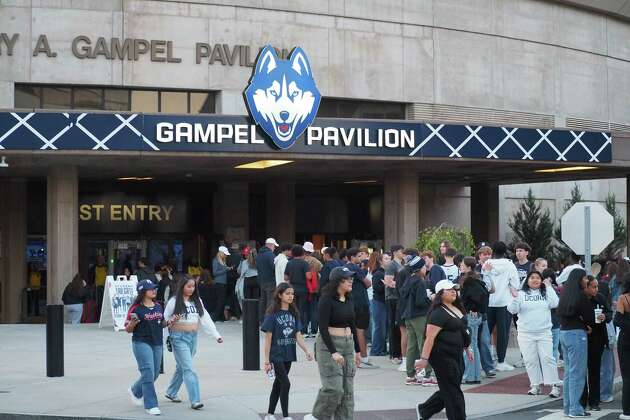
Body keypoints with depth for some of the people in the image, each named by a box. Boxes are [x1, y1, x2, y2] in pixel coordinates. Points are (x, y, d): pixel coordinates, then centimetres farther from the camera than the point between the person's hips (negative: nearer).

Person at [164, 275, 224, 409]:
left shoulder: (197, 301, 8)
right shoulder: (174, 301, -7)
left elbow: (205, 318, 5)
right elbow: (164, 320, -2)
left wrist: (216, 335, -2)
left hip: (193, 337, 6)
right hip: (179, 337, -6)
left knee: (182, 367, 16)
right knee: (188, 368, -10)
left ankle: (171, 393, 34)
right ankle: (195, 401, -12)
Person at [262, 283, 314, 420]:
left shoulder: (293, 314, 6)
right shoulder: (273, 314, -10)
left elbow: (298, 336, 3)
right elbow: (268, 339, -10)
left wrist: (306, 351, -13)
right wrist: (267, 361, -12)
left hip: (288, 356, 6)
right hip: (276, 356, -6)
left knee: (278, 384, 13)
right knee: (286, 383, -12)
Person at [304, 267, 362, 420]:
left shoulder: (349, 300, 9)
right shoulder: (327, 300, -13)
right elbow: (323, 328, -17)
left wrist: (357, 350, 18)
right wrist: (333, 352, -24)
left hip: (348, 344, 7)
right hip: (329, 344, -7)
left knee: (347, 389, 5)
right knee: (334, 387, -12)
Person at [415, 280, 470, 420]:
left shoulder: (457, 309, 11)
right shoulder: (438, 313, -17)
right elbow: (430, 337, -21)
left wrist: (467, 348, 23)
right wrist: (424, 359, -25)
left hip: (456, 355, 9)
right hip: (443, 357, -9)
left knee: (448, 390, 17)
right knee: (453, 392, -3)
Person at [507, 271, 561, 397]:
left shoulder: (546, 293, 8)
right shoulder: (521, 294, 4)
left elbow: (554, 304, -9)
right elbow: (513, 310, -5)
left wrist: (549, 287, -5)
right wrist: (515, 298, -22)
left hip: (544, 332, 0)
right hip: (525, 333, 0)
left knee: (547, 358, -6)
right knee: (530, 360, 4)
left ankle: (554, 386, -4)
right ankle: (535, 385, 13)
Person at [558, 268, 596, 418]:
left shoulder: (565, 294, 10)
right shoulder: (581, 295, -12)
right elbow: (590, 317, -9)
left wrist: (582, 323, 2)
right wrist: (586, 324, 12)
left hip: (563, 332, 8)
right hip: (577, 334, -8)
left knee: (569, 371, 13)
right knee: (577, 372, -3)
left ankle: (567, 406, 16)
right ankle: (575, 409, -3)